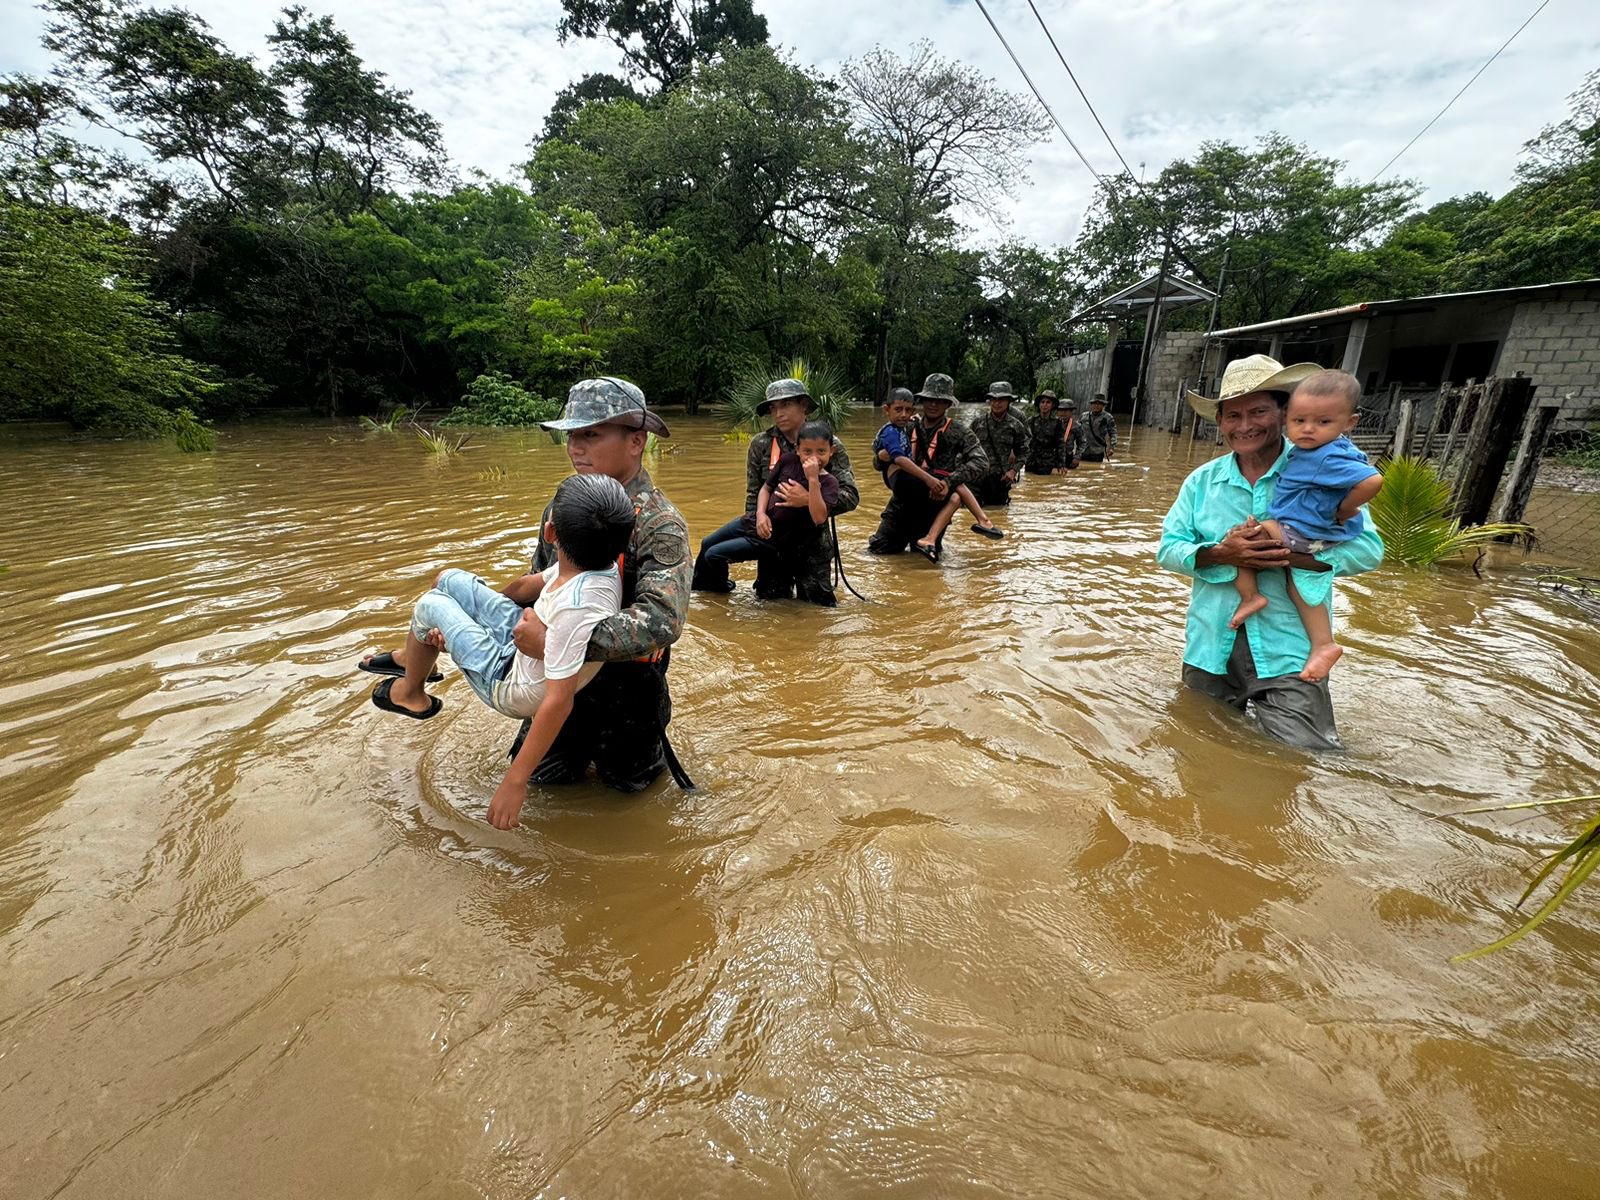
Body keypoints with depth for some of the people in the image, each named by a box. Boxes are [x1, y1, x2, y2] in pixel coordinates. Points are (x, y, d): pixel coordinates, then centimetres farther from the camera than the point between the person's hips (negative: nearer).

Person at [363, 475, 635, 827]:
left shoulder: (577, 611, -42)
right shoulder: (596, 560, -16)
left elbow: (558, 701, -40)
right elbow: (535, 585, 2)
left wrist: (515, 782, -33)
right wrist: (458, 620, 16)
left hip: (512, 687, -7)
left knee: (428, 607, 4)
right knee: (450, 580, 18)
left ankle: (411, 694, 34)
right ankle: (415, 659, 47)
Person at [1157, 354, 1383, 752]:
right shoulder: (1202, 481, 4)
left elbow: (1367, 548, -9)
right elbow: (1168, 548, -2)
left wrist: (1288, 553, -24)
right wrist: (1221, 554, -21)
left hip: (1287, 651, -3)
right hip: (1211, 647, 3)